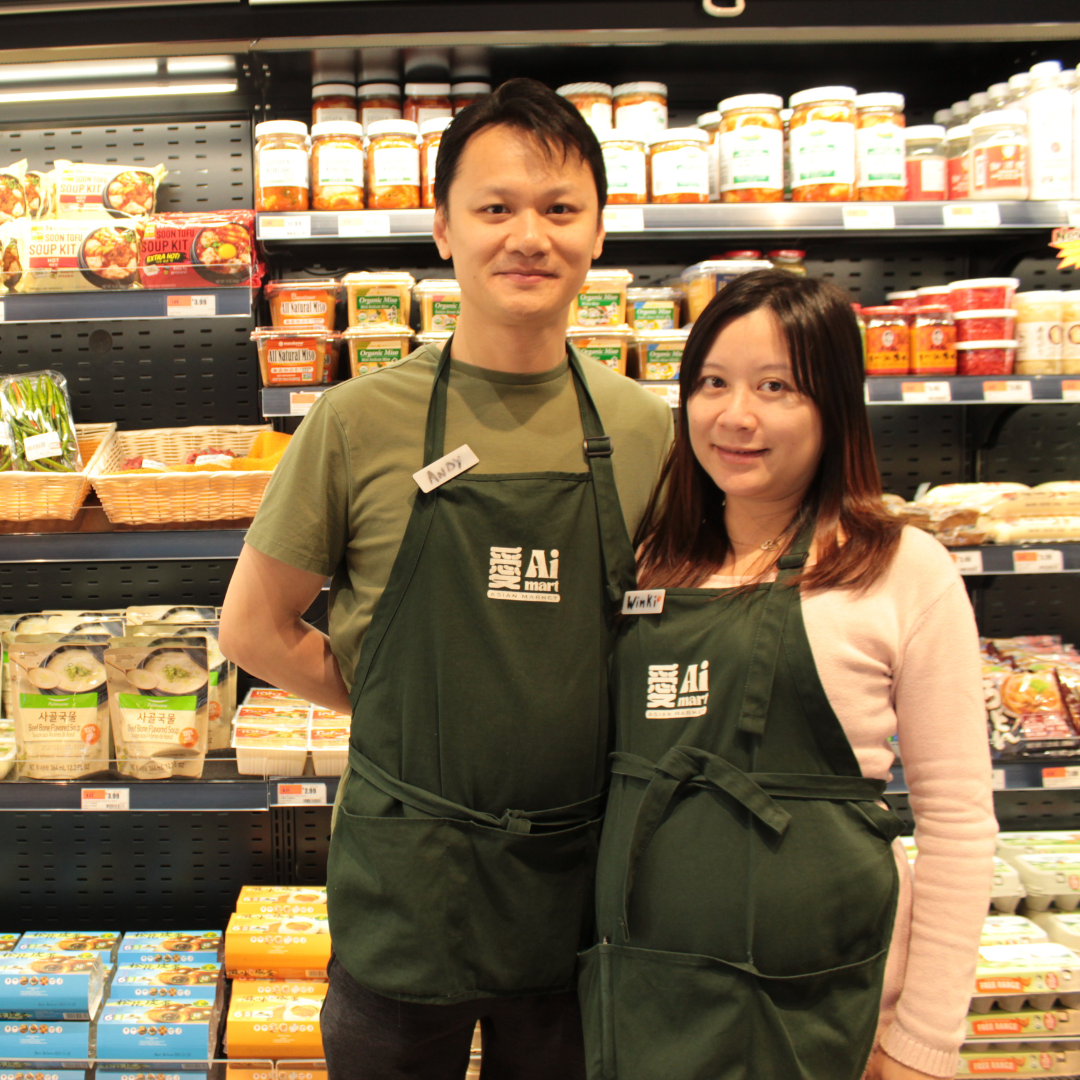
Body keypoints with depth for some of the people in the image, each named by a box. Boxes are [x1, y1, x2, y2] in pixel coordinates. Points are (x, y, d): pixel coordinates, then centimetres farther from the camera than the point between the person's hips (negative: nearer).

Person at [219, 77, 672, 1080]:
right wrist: (408, 717, -4)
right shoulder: (361, 421, -9)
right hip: (405, 882, -2)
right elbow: (254, 629, -1)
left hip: (581, 874, 2)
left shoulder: (643, 429, -2)